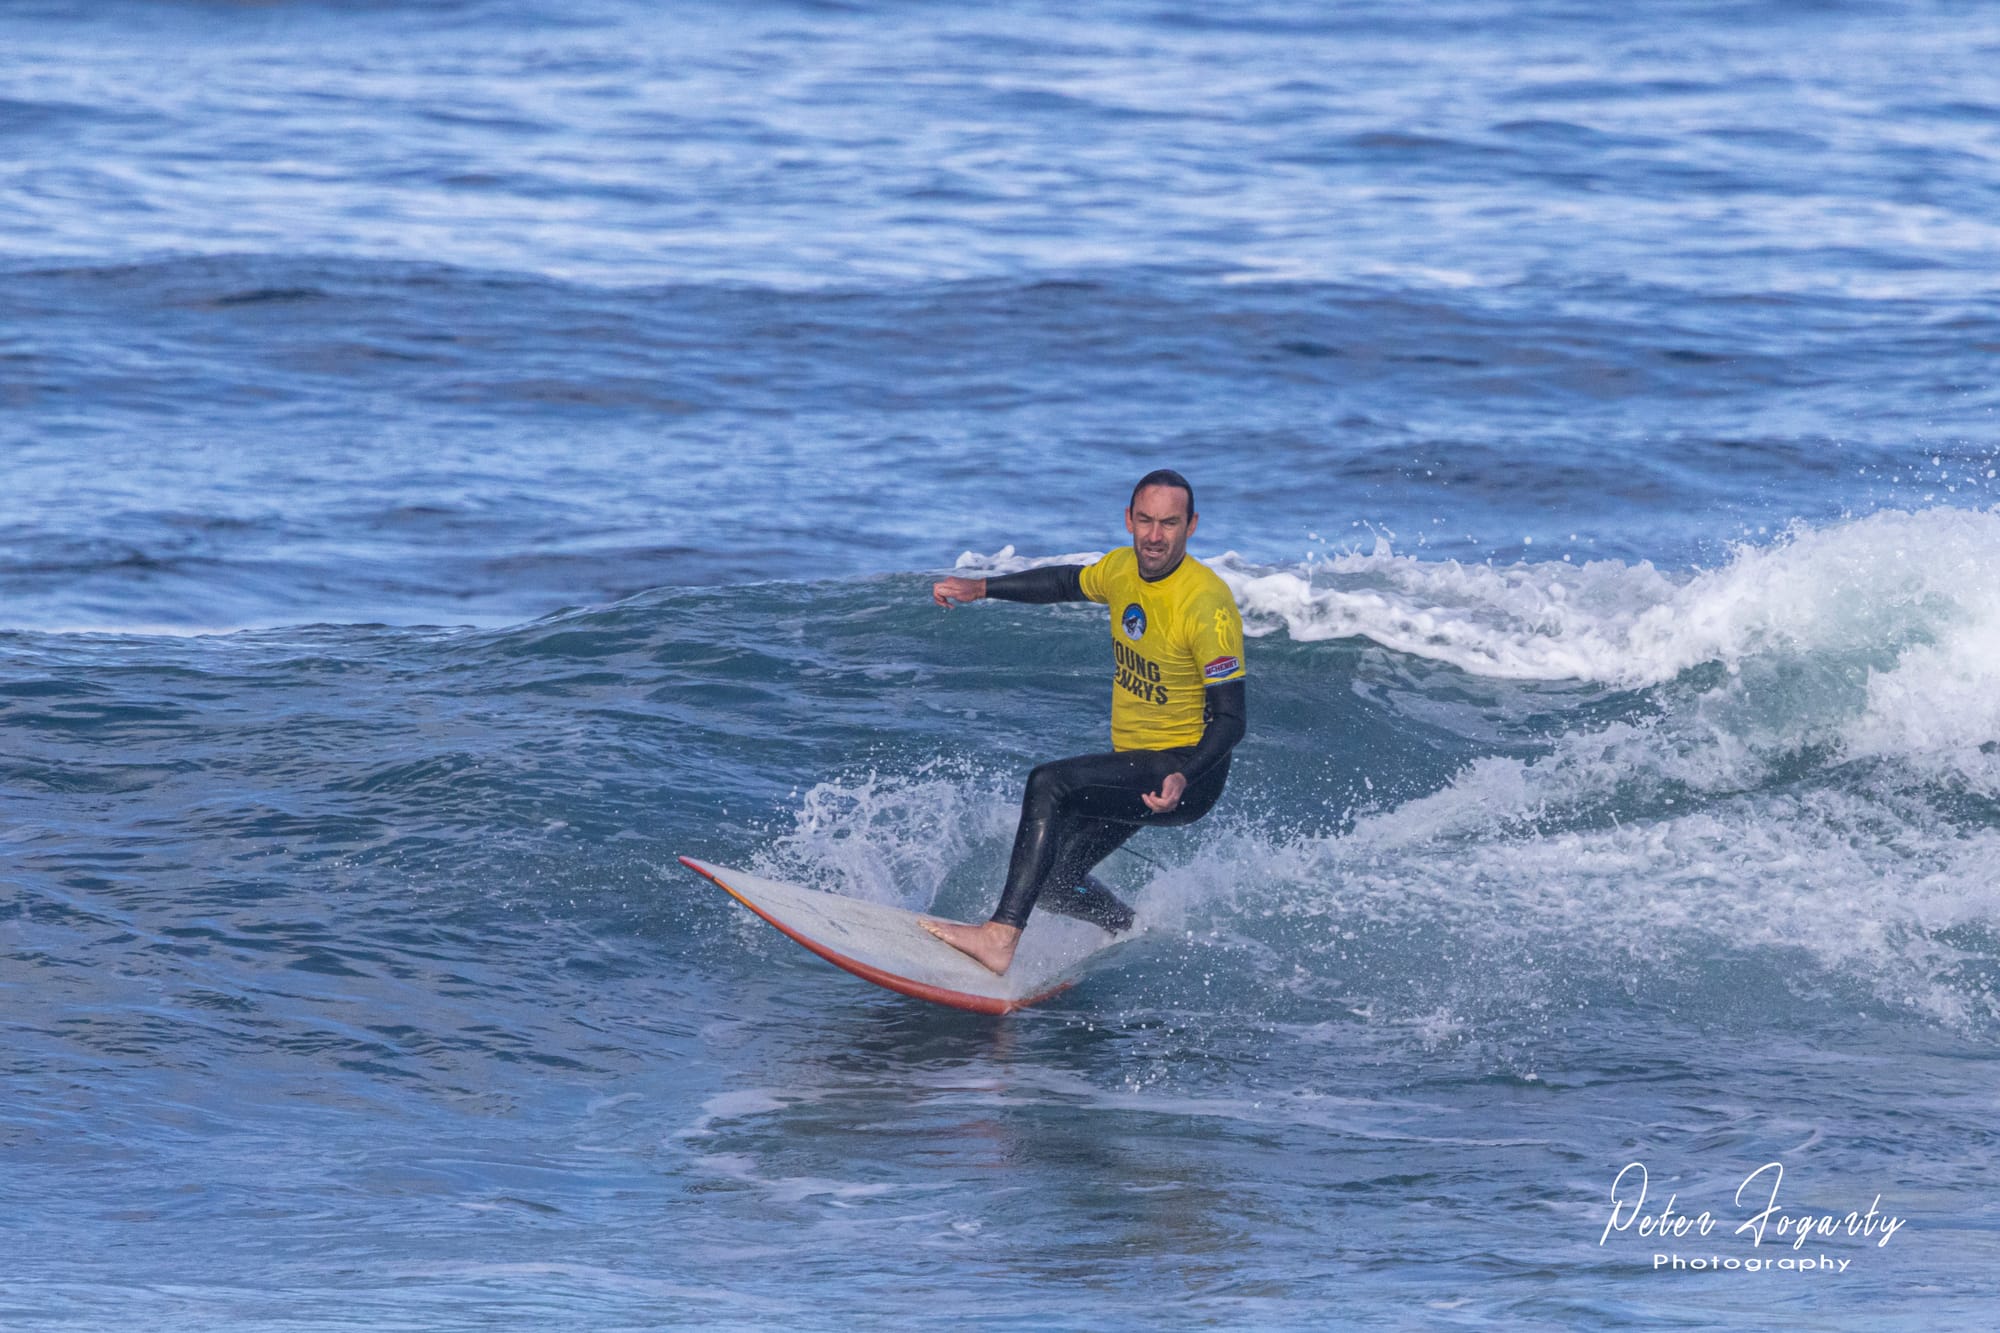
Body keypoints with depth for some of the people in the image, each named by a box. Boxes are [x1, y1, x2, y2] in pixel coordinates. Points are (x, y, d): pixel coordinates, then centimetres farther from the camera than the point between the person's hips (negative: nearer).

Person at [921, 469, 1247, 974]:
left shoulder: (1208, 606, -23)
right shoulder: (1123, 569, -1)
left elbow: (1230, 719, -23)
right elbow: (1068, 582, 24)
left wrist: (1182, 779, -39)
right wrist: (981, 588, 19)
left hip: (1189, 774, -8)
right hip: (1131, 763, 8)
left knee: (1049, 784, -27)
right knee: (1054, 878, 9)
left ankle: (1000, 938, -34)